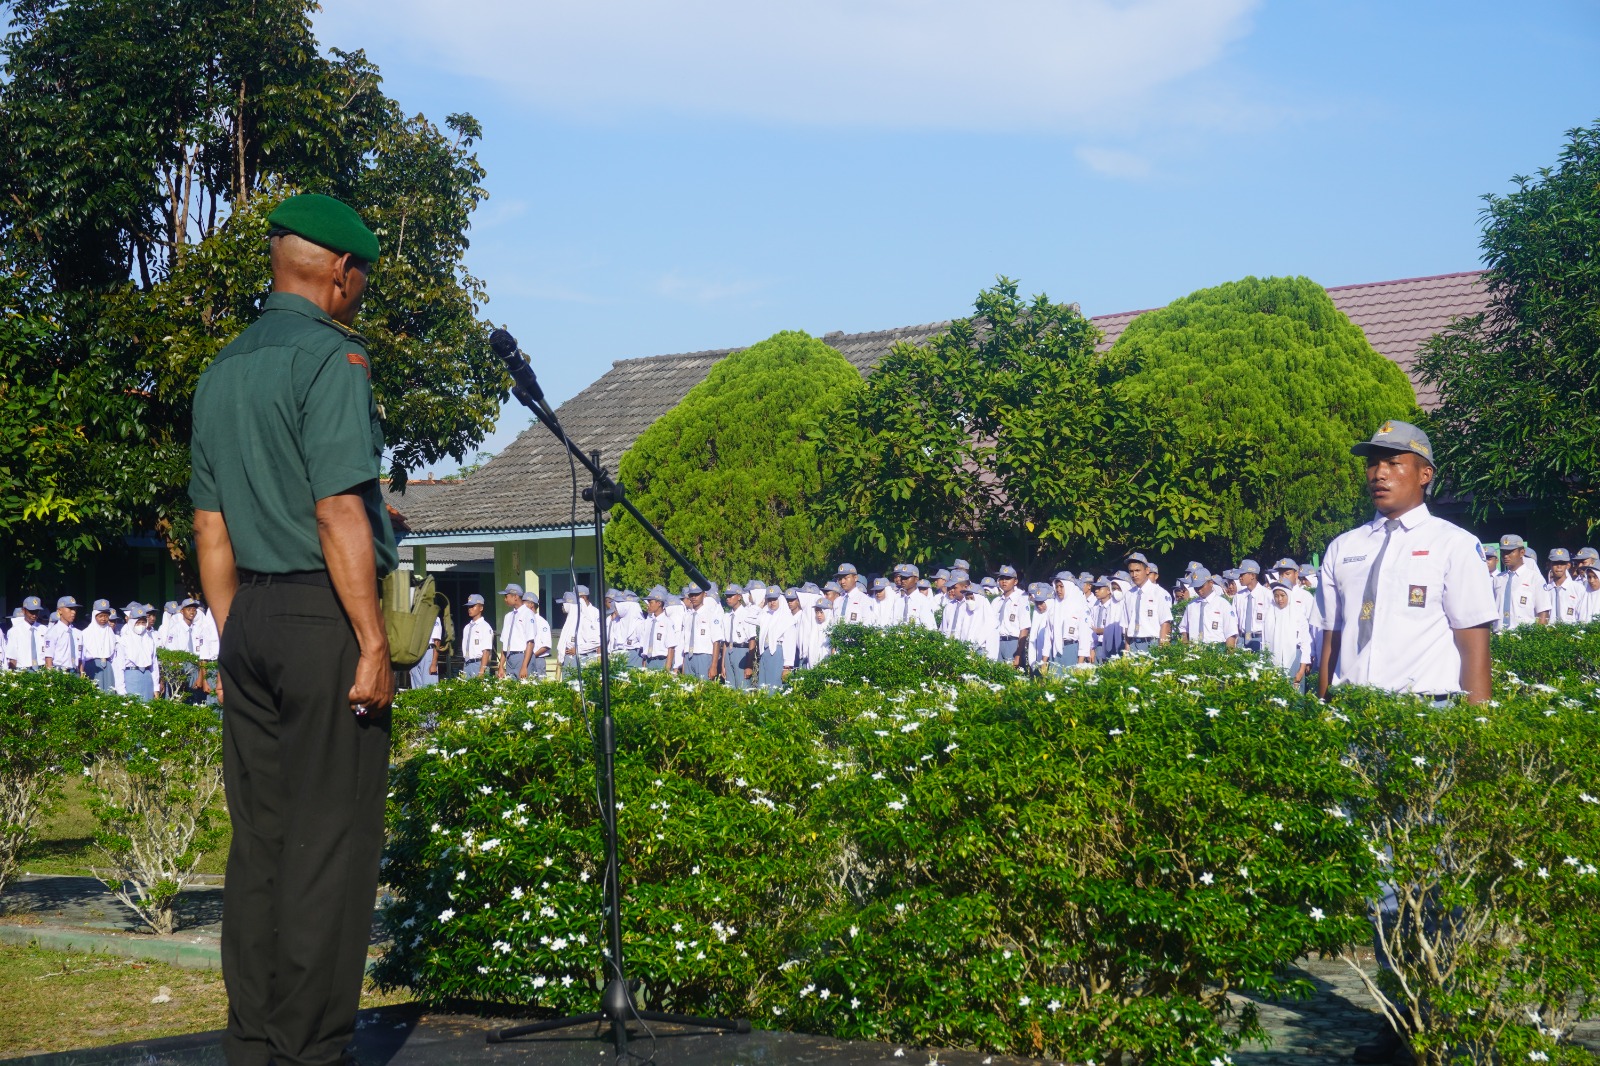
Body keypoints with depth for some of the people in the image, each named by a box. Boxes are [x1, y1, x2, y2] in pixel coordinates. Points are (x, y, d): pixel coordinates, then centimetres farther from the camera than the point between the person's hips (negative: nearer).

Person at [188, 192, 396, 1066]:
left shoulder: (221, 372, 15)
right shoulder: (331, 358, -10)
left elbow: (211, 527, 16)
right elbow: (339, 512, -17)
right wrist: (373, 642, -15)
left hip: (251, 616, 8)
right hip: (325, 614, -8)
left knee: (257, 835, 12)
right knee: (329, 840, -3)